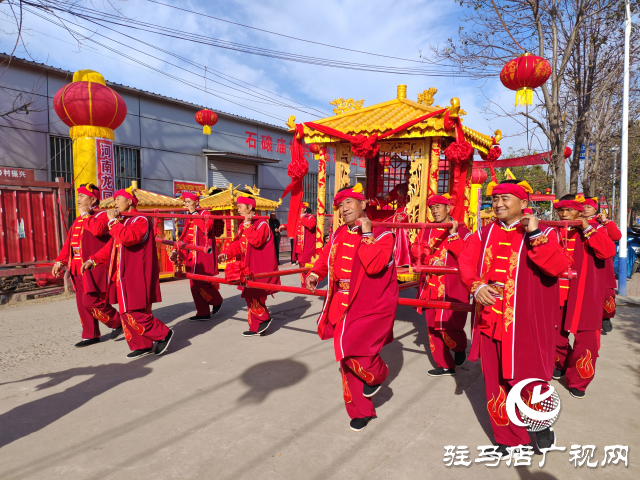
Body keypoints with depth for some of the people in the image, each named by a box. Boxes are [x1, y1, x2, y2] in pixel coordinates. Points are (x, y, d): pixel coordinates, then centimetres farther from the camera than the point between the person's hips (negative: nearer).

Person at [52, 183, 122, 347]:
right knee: (82, 304, 11)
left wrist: (85, 214, -16)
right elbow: (68, 243, 20)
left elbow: (98, 230, -31)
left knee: (91, 301, -11)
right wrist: (60, 262, 10)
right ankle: (90, 335, 22)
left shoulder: (102, 216, -8)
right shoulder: (78, 221, 18)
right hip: (78, 270, 9)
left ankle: (117, 322, 9)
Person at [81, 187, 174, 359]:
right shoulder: (122, 223, 18)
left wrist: (113, 221, -15)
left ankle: (163, 334, 3)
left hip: (136, 277, -9)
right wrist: (93, 260, 7)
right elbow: (110, 247, 20)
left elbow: (127, 238, -29)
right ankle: (142, 345, 21)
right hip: (124, 277, 9)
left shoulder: (140, 221, -11)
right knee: (127, 313, 11)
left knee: (133, 313, -11)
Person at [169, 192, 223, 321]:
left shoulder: (205, 214, -4)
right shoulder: (189, 219, 16)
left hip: (203, 256, -7)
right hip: (192, 257, 7)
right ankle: (203, 313, 14)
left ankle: (217, 301, 17)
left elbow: (207, 227, -25)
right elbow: (184, 238, 16)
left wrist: (195, 215, -15)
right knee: (195, 286, 6)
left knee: (201, 284, -9)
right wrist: (176, 251, 5)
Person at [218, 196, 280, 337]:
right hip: (248, 268, 8)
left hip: (260, 269, -8)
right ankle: (256, 328, 20)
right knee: (250, 296, 10)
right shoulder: (243, 226, 13)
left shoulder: (262, 224, -11)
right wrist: (226, 254, -5)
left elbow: (257, 241, -27)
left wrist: (248, 224, -22)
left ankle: (264, 319, 7)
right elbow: (237, 244, 10)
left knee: (252, 294, -14)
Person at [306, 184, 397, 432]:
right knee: (348, 362, 12)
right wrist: (315, 273, 5)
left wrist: (366, 234, -23)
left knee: (349, 345, -24)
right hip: (345, 307, 6)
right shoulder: (339, 234, 6)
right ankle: (360, 411, 33)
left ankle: (376, 374, 12)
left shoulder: (382, 234, -12)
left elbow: (374, 266, -29)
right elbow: (326, 256, 22)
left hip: (373, 307, -6)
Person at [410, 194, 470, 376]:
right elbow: (416, 251, -1)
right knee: (433, 329, 10)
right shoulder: (426, 231, 9)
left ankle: (460, 349, 27)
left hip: (452, 289, -5)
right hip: (430, 288, 5)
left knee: (449, 328, -8)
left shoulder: (462, 231, -3)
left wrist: (453, 235, -21)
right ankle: (445, 365, 27)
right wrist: (432, 261, -15)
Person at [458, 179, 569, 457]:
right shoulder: (484, 234, 10)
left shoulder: (542, 233, -1)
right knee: (496, 382, 12)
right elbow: (465, 262, 0)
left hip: (525, 324, -4)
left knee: (528, 378, 4)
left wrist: (535, 235, -22)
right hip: (490, 320, 4)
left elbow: (557, 267, -16)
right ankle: (508, 438, 31)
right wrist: (477, 286, -17)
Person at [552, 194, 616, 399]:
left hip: (585, 295, -3)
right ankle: (560, 364, 40)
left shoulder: (595, 229, -1)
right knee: (556, 332, 15)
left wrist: (588, 229, -18)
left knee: (585, 339, -1)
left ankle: (578, 381, 14)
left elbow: (608, 251, -18)